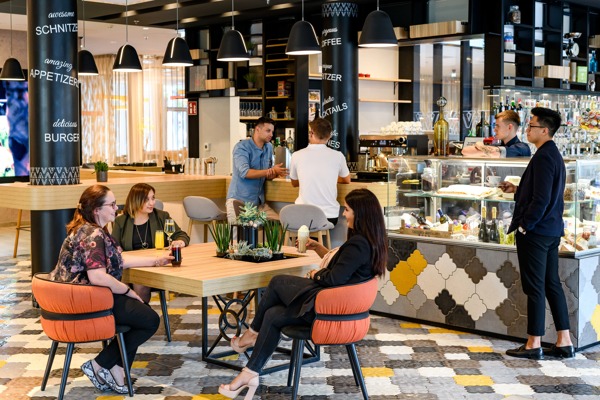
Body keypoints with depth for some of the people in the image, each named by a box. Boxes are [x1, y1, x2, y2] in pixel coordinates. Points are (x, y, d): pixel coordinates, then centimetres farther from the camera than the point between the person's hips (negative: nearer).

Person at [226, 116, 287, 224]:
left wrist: (275, 173, -12)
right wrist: (271, 170, -25)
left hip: (259, 202, 6)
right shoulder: (242, 147, -9)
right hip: (239, 199, -6)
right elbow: (245, 172, -23)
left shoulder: (269, 147, 12)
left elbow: (268, 175, 13)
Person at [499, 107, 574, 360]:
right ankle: (564, 342, 17)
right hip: (552, 230, 10)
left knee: (535, 288, -3)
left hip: (535, 232, -10)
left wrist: (524, 225, -15)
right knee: (552, 285, 13)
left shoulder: (543, 157, -18)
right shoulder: (554, 155, 14)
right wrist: (516, 190, 16)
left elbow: (541, 199, -23)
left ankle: (534, 344, 5)